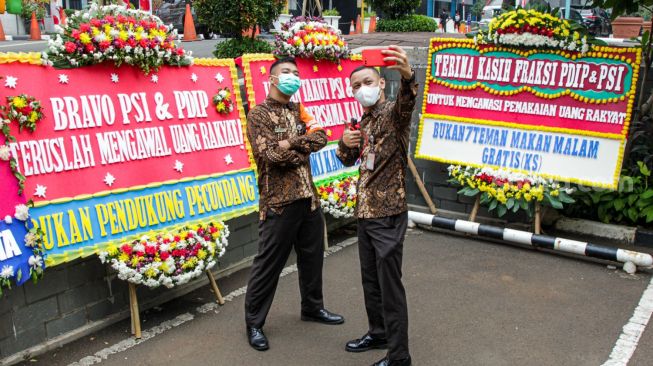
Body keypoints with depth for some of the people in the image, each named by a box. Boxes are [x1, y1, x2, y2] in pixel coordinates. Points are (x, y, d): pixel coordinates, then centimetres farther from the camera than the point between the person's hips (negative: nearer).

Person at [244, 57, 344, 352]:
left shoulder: (300, 111, 15)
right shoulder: (259, 114, -5)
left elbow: (321, 138, -1)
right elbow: (271, 155, -18)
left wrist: (291, 143, -15)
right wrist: (304, 149, -6)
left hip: (308, 197, 7)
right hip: (279, 201, -7)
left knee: (312, 256, 18)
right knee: (268, 264, 1)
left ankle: (312, 307, 37)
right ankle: (254, 323, 16)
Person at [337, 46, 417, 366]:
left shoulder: (393, 113, -11)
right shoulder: (364, 122, 14)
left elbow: (407, 102, -35)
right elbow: (348, 159, 20)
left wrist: (407, 76, -59)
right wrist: (345, 143, -4)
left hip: (388, 214, -8)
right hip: (365, 213, 8)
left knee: (389, 284, -2)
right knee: (370, 279, 18)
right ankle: (378, 333, 36)